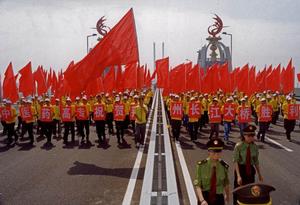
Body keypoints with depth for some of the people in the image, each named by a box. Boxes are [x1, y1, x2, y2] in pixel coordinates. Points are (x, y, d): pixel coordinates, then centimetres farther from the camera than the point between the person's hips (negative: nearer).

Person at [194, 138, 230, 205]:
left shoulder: (224, 166, -10)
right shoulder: (201, 165, -15)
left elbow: (226, 183, 7)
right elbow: (197, 185, -17)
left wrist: (227, 195, 21)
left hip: (219, 199, 1)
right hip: (205, 197, -1)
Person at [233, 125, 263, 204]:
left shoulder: (255, 147, -5)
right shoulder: (238, 146, -17)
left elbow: (256, 161, 5)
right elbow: (235, 161, -18)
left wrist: (259, 174, 9)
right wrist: (238, 176, -24)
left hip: (250, 169, 3)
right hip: (240, 169, -3)